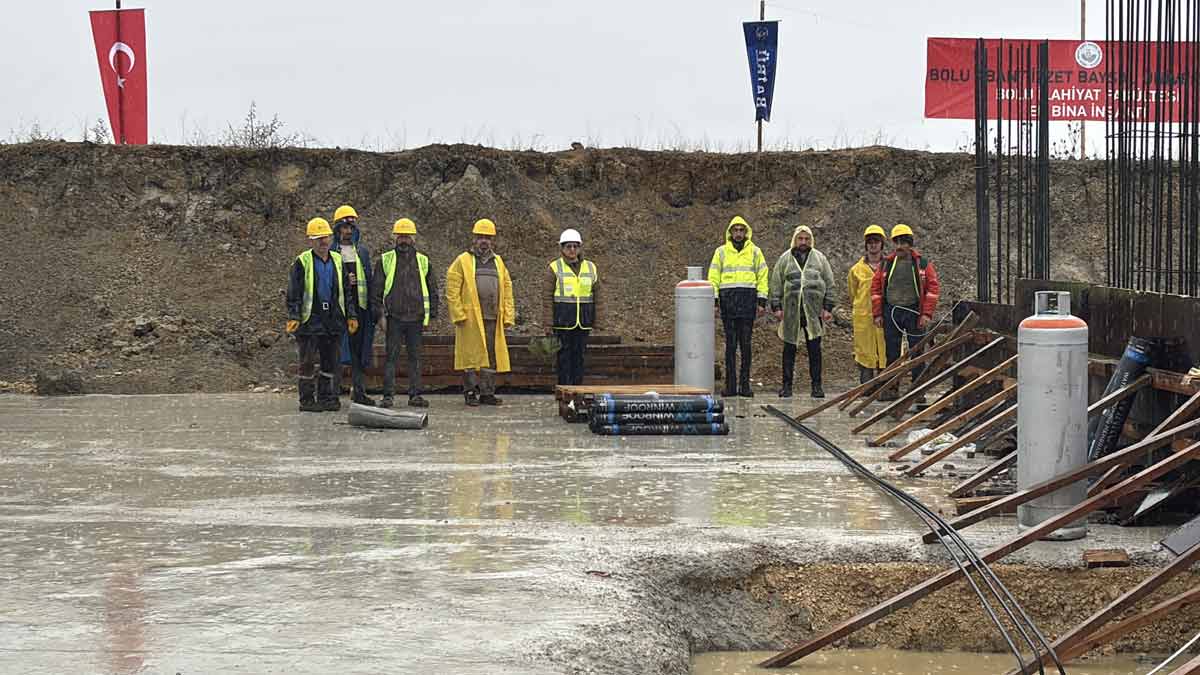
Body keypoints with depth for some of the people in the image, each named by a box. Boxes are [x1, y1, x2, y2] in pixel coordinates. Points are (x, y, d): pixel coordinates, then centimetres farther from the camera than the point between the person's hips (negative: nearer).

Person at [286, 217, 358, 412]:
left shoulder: (338, 261, 12)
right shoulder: (302, 262, -3)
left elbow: (346, 291, 17)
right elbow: (294, 292, -5)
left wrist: (351, 316, 11)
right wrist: (293, 316, -14)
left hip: (333, 319, 5)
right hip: (310, 319, -5)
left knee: (330, 361, 8)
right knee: (307, 361, -1)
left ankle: (326, 397, 17)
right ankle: (307, 400, 4)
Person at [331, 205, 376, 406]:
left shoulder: (362, 251, 15)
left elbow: (369, 279, 16)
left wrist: (372, 305, 10)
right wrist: (345, 281, -16)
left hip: (360, 306, 4)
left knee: (359, 349, 5)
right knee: (338, 349, -5)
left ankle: (358, 390, 9)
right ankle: (334, 390, -3)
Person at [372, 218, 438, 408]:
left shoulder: (423, 261, 11)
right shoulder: (385, 260, 4)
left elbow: (432, 290, 15)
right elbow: (376, 289, 3)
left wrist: (431, 314, 7)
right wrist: (379, 314, -6)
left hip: (416, 318, 2)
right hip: (394, 317, -2)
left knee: (415, 357, 5)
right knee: (391, 356, -3)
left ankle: (415, 394, 9)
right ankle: (388, 395, -1)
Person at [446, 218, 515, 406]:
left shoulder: (498, 262, 17)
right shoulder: (463, 261, 2)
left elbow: (507, 290, 17)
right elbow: (452, 290, -3)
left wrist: (508, 316, 7)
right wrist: (458, 314, -11)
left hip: (492, 319, 4)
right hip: (471, 318, -4)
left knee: (492, 356, 4)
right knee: (471, 355, -3)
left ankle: (487, 392, 9)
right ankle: (471, 392, 4)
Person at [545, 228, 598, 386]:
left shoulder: (590, 268, 10)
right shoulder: (555, 268, 0)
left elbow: (595, 296, 12)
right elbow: (548, 296, -2)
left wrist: (596, 320, 7)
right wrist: (549, 321, -9)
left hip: (583, 319, 3)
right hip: (563, 318, -3)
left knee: (579, 353, 5)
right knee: (564, 353, -3)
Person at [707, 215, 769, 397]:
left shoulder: (755, 252, 10)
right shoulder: (721, 252, 9)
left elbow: (762, 277, 9)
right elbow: (713, 277, 8)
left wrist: (762, 302, 2)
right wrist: (713, 301, -1)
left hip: (748, 300, 0)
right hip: (728, 299, 0)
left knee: (746, 344, -1)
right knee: (730, 344, -1)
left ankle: (745, 384, 2)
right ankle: (730, 384, 0)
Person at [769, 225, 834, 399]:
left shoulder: (819, 258, 10)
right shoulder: (785, 259, 9)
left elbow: (829, 284, 10)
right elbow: (776, 284, 9)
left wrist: (827, 307, 3)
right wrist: (776, 306, 1)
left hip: (813, 311, 0)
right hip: (791, 311, 0)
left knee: (814, 349, 2)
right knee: (789, 348, 3)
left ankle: (816, 386, 8)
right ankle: (786, 385, 9)